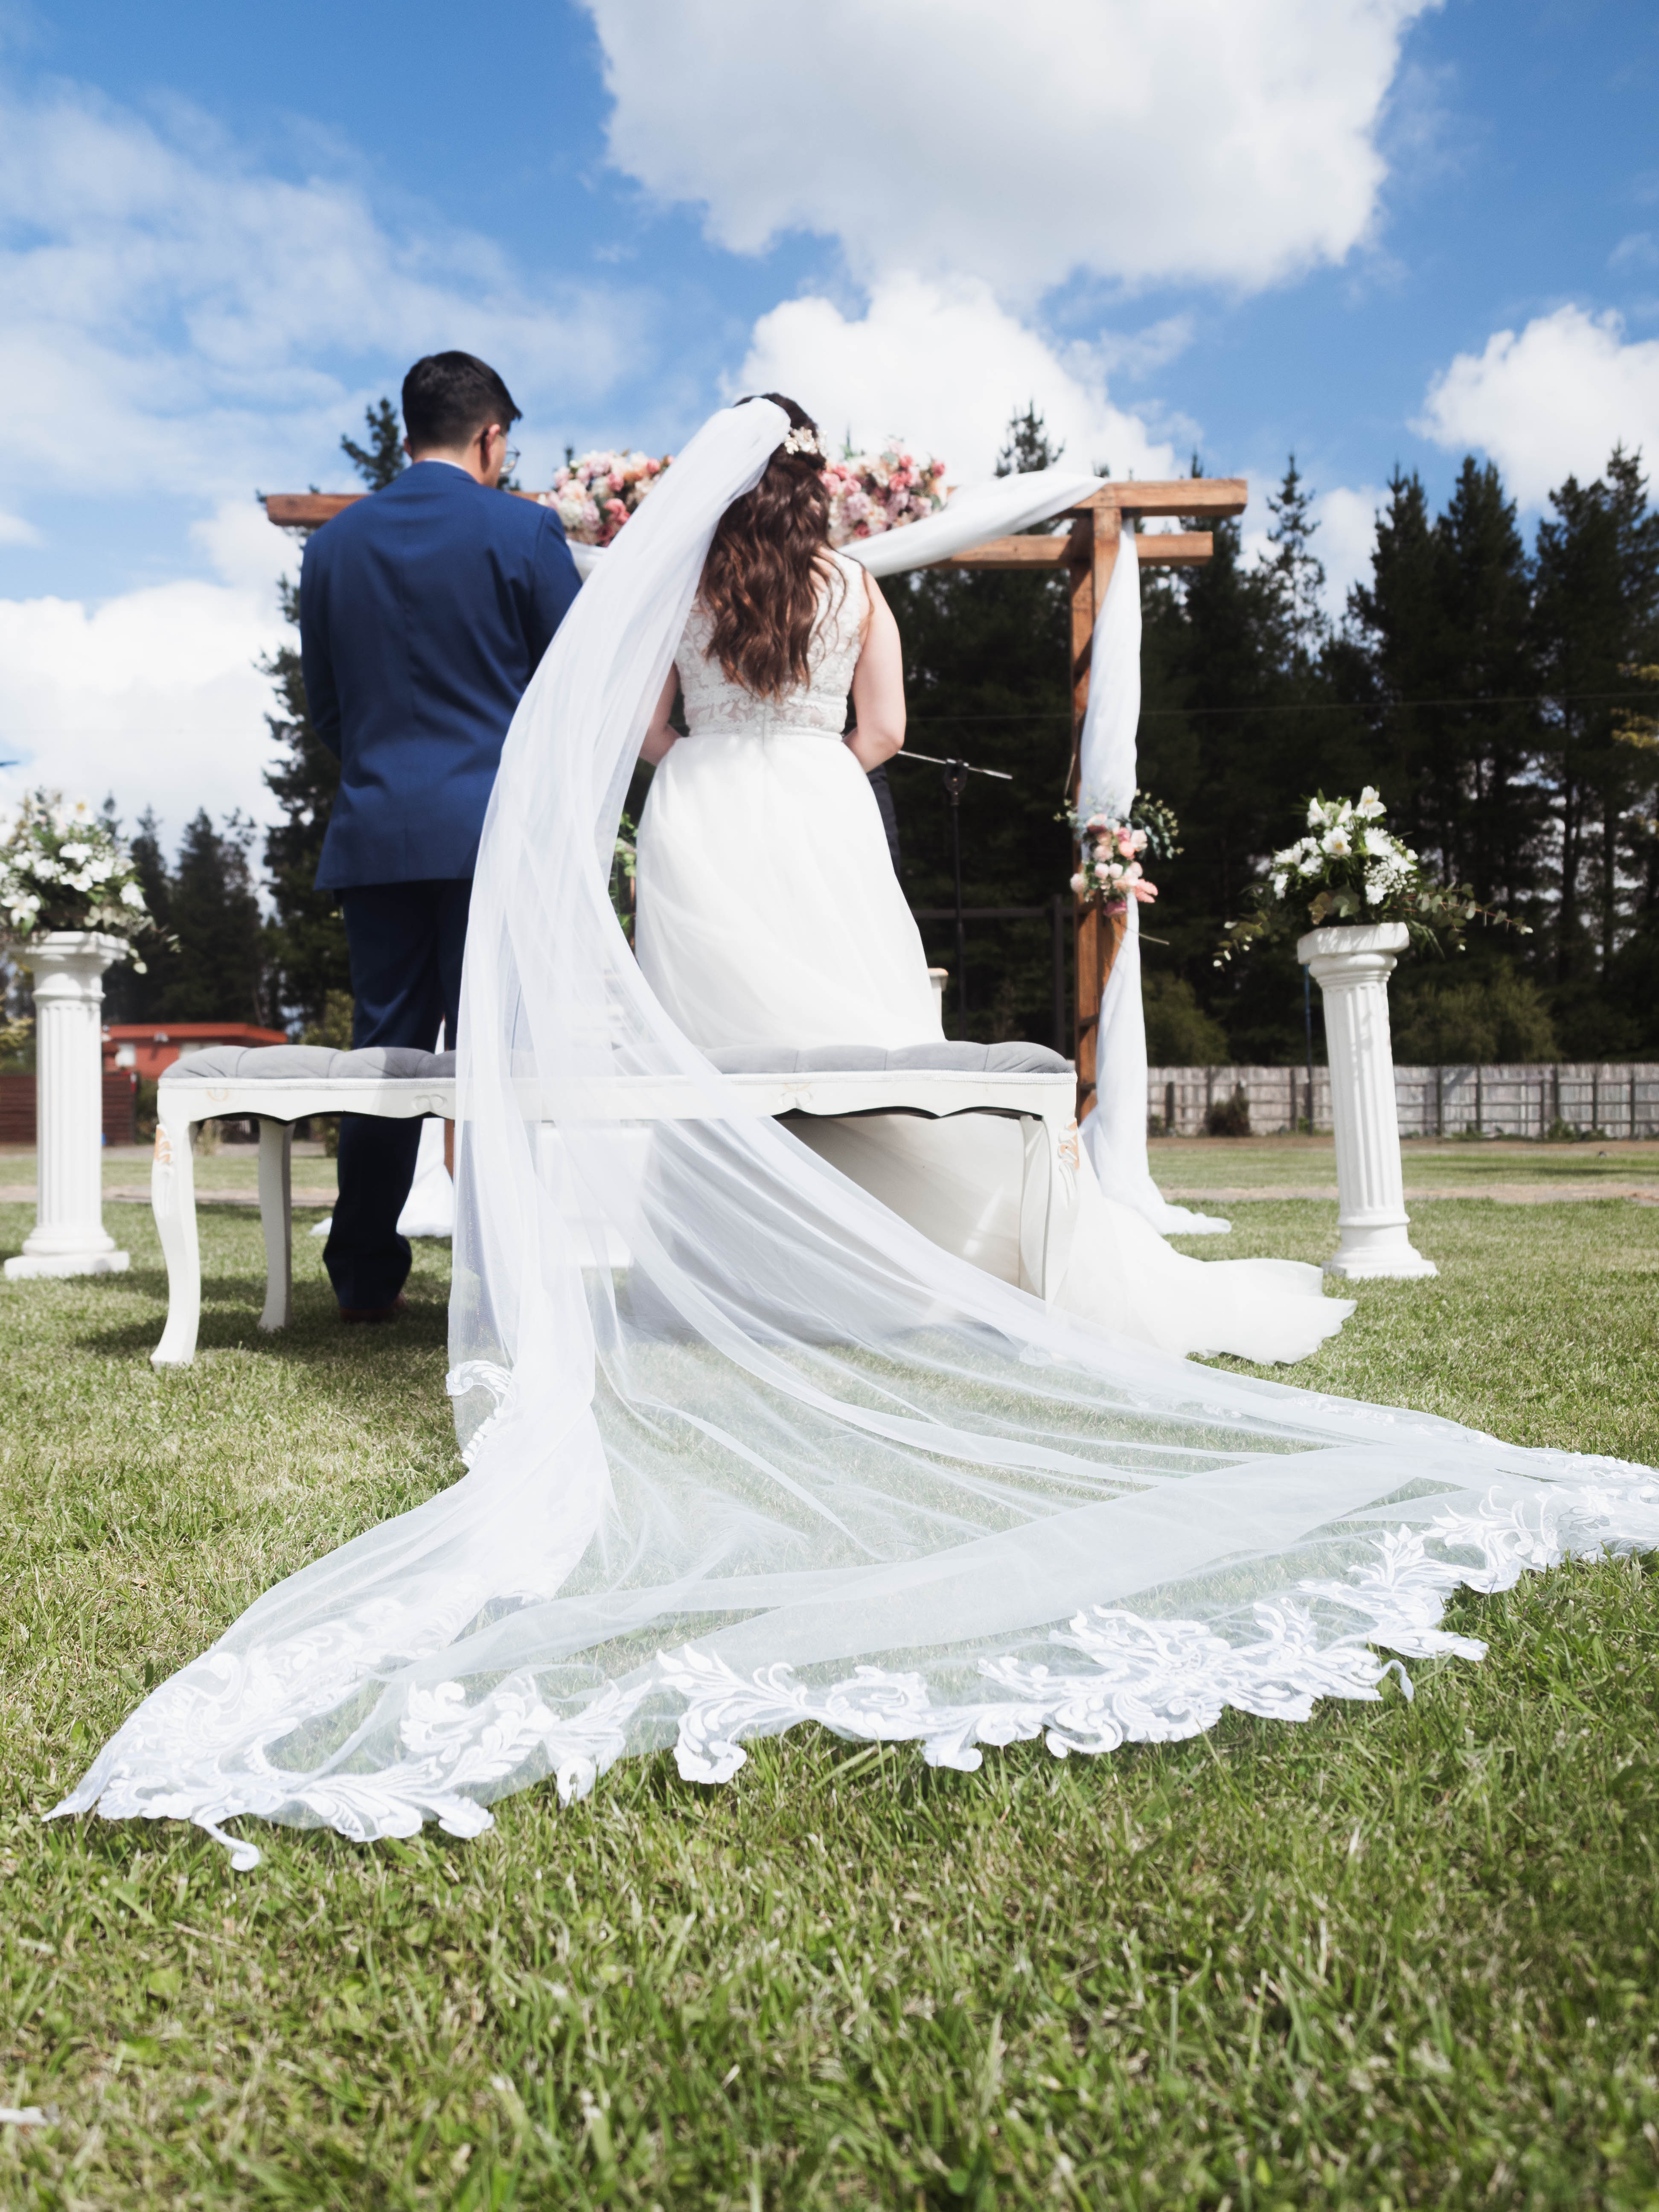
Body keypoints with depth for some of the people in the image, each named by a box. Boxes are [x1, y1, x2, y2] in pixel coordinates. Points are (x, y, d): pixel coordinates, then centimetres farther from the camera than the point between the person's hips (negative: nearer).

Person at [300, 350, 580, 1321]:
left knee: (383, 1050, 8)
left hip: (376, 832, 4)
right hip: (496, 828, -4)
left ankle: (366, 1277, 13)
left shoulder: (334, 543, 11)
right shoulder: (524, 530, -2)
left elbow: (325, 704, 16)